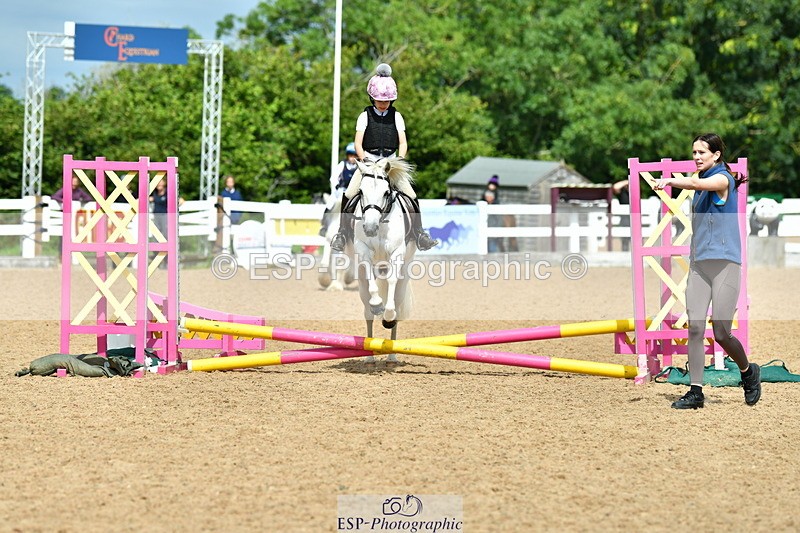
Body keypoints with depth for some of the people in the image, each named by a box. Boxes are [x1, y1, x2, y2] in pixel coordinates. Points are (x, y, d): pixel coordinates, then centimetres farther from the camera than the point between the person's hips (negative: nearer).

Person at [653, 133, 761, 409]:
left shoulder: (723, 178, -10)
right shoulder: (703, 177, 17)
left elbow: (696, 184, -30)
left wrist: (670, 180, -43)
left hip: (724, 263, -7)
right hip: (698, 264, 7)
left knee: (721, 334, -6)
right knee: (694, 327, -4)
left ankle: (748, 372, 22)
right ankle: (695, 392, -2)